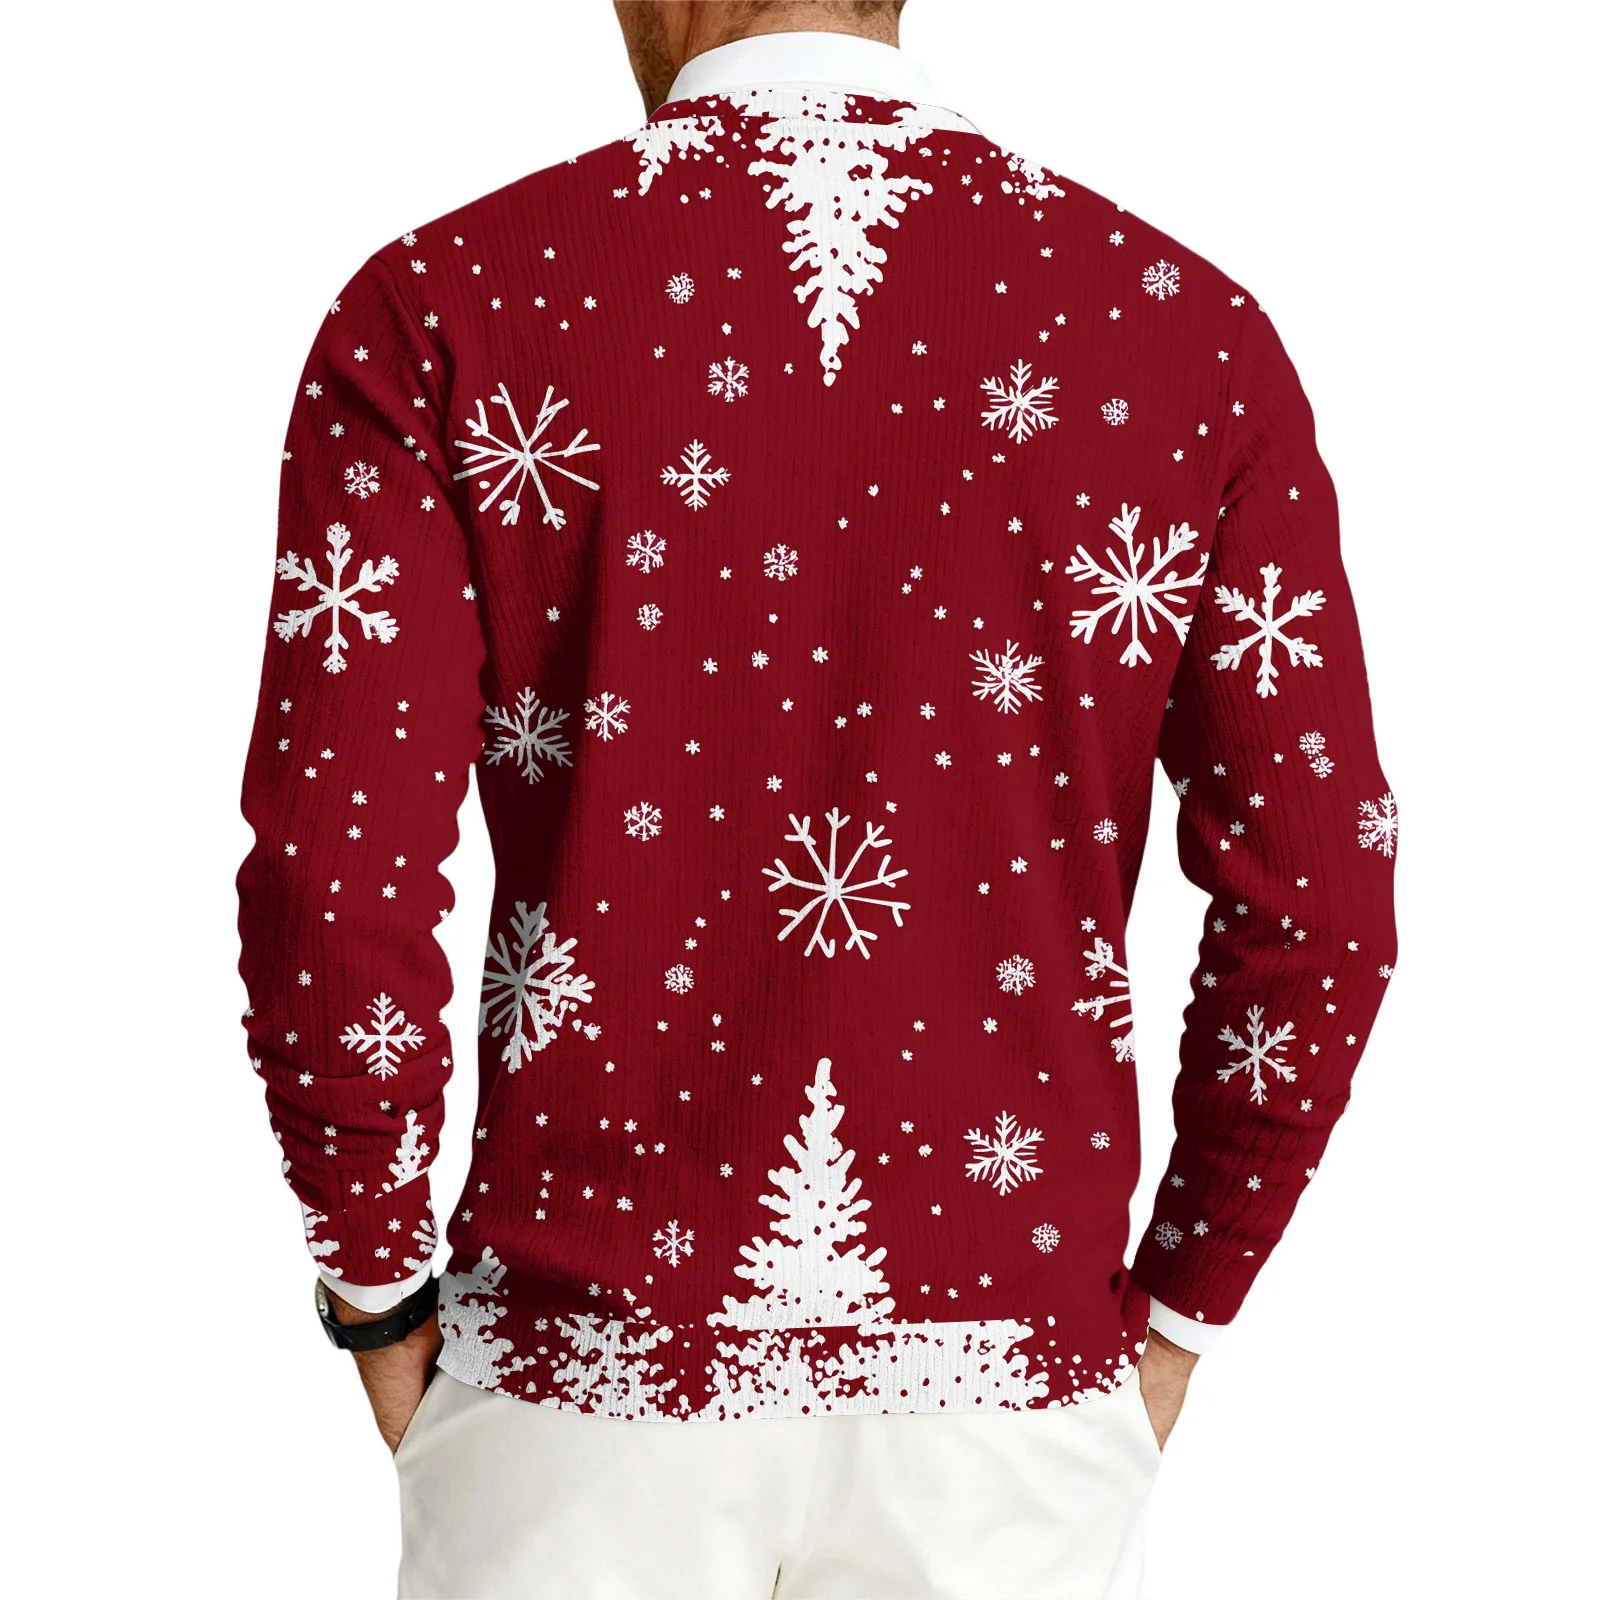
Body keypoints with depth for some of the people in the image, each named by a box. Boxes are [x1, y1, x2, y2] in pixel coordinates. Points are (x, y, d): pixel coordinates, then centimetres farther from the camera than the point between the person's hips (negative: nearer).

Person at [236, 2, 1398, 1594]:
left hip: (581, 1365, -1)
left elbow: (334, 881, -12)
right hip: (1007, 1390, 2)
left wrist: (379, 1297, 4)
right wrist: (1170, 1317, 8)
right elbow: (1317, 907, -5)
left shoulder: (440, 307, -8)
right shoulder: (1187, 324, -4)